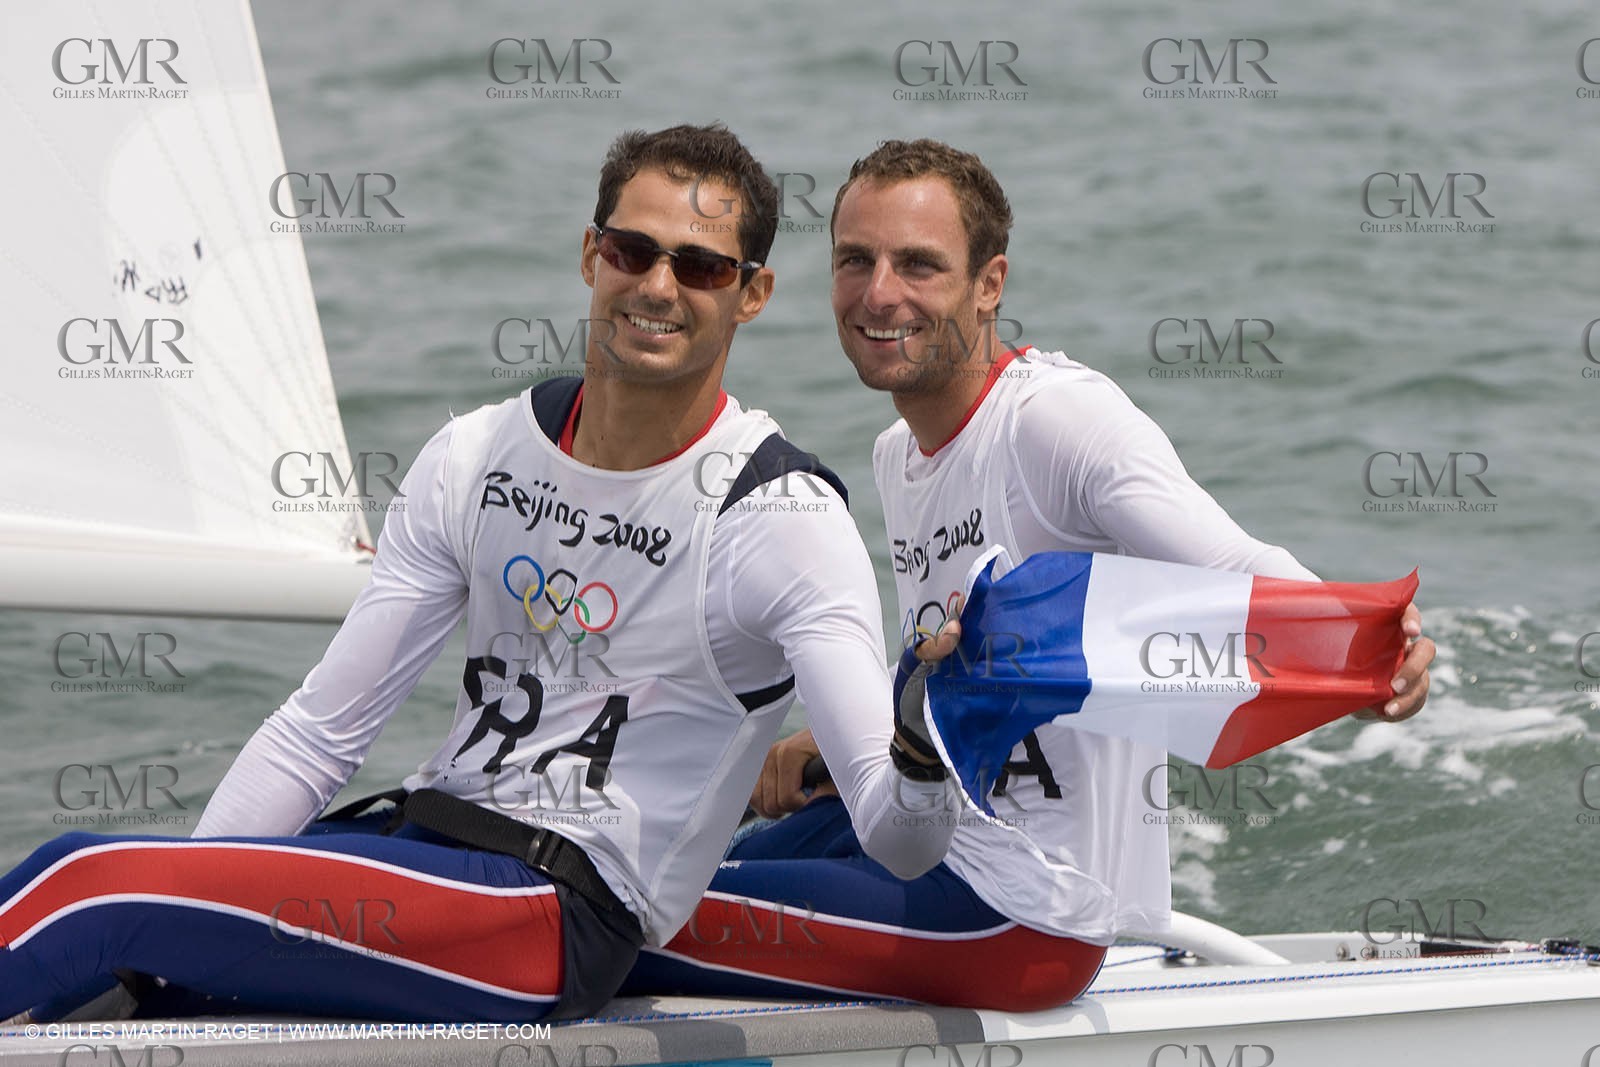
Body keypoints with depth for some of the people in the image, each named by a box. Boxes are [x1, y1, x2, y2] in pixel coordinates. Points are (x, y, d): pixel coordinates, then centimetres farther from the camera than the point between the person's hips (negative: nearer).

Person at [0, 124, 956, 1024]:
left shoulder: (782, 516, -8)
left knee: (85, 888, -22)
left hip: (565, 917, -7)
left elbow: (899, 846, -16)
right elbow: (323, 730, 11)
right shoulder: (477, 459, 9)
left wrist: (921, 760, -40)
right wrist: (179, 915, 1)